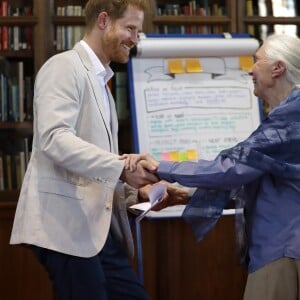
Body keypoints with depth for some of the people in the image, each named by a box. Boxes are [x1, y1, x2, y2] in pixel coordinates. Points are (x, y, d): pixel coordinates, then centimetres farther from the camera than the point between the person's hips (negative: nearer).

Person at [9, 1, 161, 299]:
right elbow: (54, 138, -21)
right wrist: (122, 168, -26)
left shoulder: (100, 81, 22)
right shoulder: (65, 67, -7)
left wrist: (138, 190, 5)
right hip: (66, 224, -9)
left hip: (98, 226, 9)